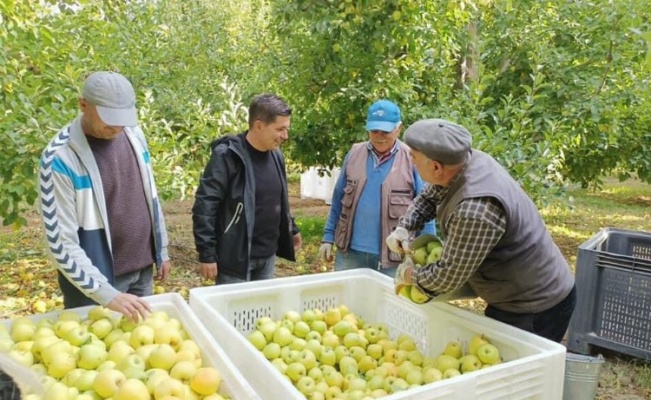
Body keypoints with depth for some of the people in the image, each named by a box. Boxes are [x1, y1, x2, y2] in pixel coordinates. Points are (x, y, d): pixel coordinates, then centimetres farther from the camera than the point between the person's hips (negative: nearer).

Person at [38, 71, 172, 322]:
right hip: (99, 277, -5)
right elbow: (61, 243, -20)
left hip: (143, 268, 6)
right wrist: (107, 294, -26)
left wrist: (161, 250, 10)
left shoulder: (133, 134, -2)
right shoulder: (60, 158, -20)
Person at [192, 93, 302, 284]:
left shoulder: (275, 155, 5)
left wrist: (291, 229, 24)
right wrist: (206, 254, -18)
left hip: (268, 256, 7)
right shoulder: (228, 155, -17)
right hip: (235, 258, -7)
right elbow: (204, 206, -17)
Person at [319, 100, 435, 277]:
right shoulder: (354, 154, 2)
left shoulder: (411, 160, -7)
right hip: (350, 252, 3)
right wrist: (328, 237, 8)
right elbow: (338, 199, 9)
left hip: (392, 256, -3)